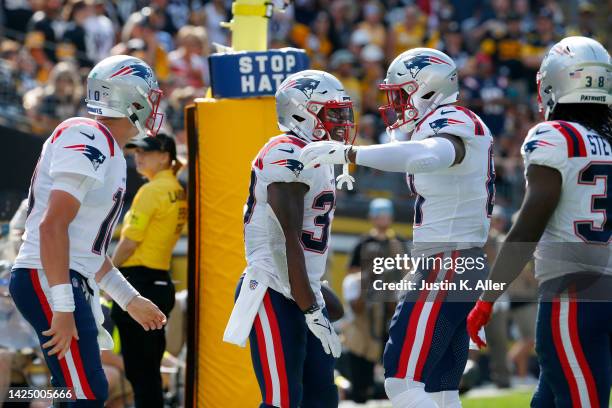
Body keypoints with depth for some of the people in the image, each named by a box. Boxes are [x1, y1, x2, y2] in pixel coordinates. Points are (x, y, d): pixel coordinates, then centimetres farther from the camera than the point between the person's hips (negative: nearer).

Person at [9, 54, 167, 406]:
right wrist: (63, 307, -26)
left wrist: (129, 299, 31)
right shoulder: (87, 142, -14)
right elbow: (53, 225, -22)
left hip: (74, 282, 10)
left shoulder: (111, 155, 17)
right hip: (48, 281, -10)